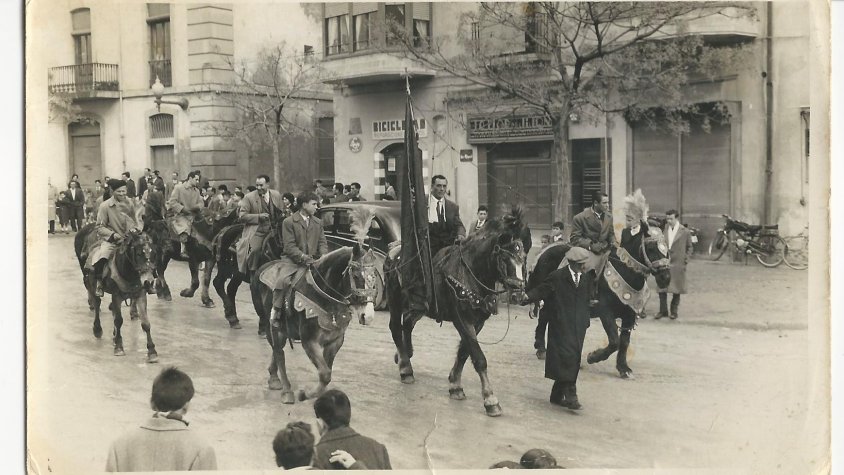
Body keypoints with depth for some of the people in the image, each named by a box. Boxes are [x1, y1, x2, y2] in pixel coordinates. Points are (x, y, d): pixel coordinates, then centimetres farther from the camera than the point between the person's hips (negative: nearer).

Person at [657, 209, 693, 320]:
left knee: (676, 290, 5)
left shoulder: (684, 232, -1)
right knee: (662, 288, 2)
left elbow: (690, 247, 9)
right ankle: (663, 310, 13)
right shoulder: (664, 229, 3)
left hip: (678, 264, -2)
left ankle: (674, 311, 17)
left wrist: (686, 259, -1)